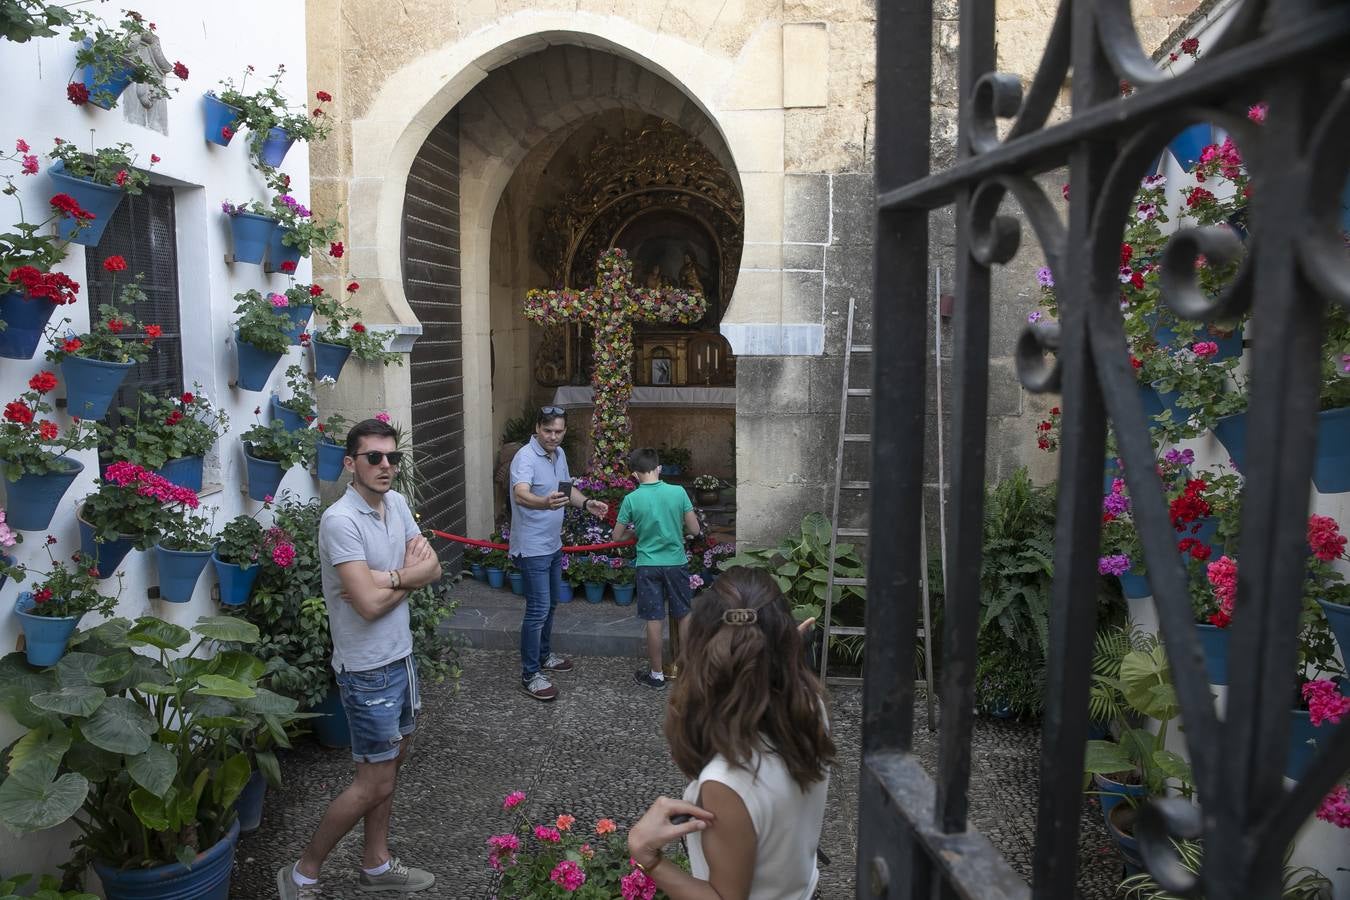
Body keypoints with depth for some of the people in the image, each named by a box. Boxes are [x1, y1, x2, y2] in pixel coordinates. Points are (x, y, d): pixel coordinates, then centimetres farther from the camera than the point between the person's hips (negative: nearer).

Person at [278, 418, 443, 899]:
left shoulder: (396, 503, 2)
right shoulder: (341, 521, -23)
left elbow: (432, 568, 1)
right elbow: (369, 604, -28)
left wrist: (389, 579, -17)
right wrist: (409, 574, -11)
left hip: (400, 656, 8)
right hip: (368, 668, -8)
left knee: (390, 763, 19)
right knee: (375, 783, 1)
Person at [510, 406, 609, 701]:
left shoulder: (559, 454, 5)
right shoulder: (526, 457, -23)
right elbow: (520, 495, -41)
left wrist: (586, 503, 1)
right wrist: (545, 503, -61)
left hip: (553, 544, 9)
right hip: (532, 548, -9)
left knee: (550, 604, 21)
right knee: (538, 610, -7)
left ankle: (543, 655, 39)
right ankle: (530, 675, 3)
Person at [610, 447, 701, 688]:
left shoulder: (631, 499, -9)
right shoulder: (678, 492, -8)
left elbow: (617, 537, 0)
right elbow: (695, 530, -2)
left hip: (648, 566, -1)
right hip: (676, 563, 1)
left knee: (654, 620, 5)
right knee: (684, 615, 15)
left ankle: (657, 675, 14)